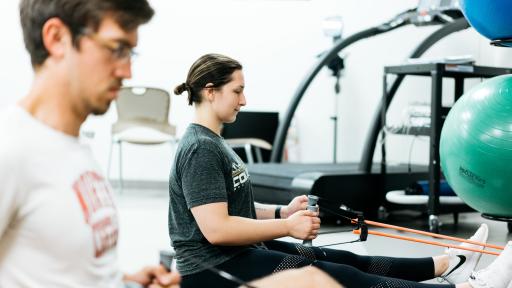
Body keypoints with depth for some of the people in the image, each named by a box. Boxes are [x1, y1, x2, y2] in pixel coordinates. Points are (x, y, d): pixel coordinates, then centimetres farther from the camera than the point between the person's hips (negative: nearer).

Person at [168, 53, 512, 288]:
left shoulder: (212, 142, 12)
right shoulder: (200, 150, -20)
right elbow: (216, 228, -27)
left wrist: (282, 212, 3)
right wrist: (287, 226, -19)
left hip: (238, 254, 10)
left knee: (344, 260, 9)